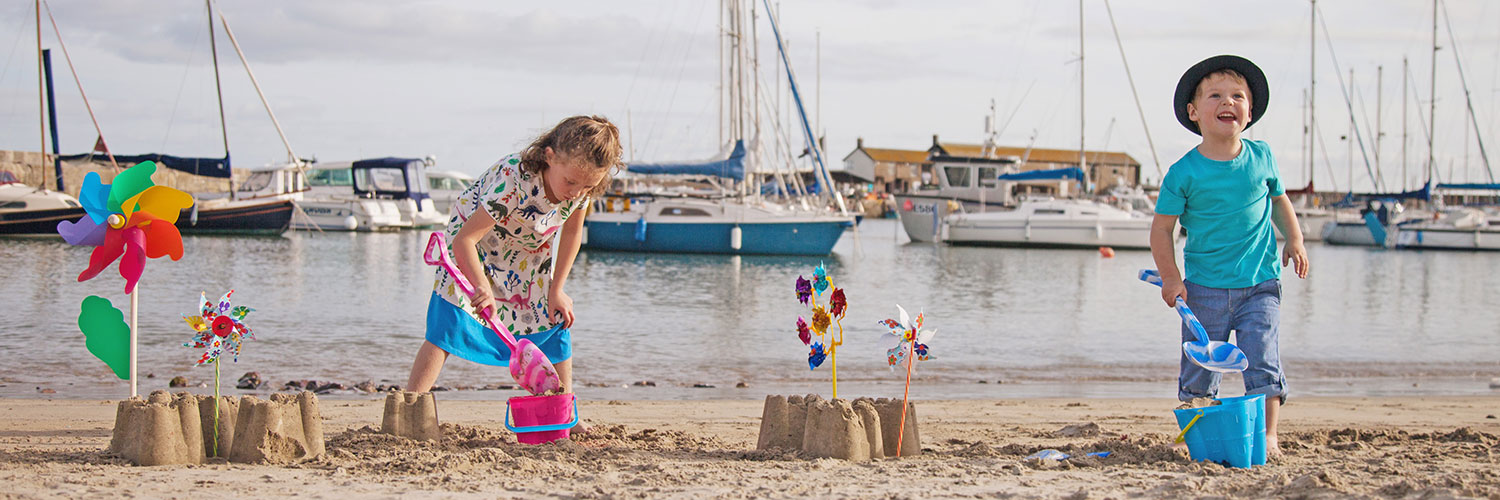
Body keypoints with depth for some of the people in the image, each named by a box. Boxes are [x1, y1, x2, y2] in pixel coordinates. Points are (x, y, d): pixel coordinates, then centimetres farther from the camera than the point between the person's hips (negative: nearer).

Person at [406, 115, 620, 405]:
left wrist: (556, 291, -3)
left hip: (530, 256, 6)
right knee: (449, 322, -20)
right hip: (475, 250, -5)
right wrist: (483, 287, -54)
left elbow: (572, 231, -2)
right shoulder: (514, 178, -41)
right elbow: (464, 240, -41)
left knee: (556, 323, -1)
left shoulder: (581, 186, -23)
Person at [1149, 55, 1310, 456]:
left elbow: (1278, 198, 20)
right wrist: (1170, 277, -11)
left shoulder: (1261, 157, 2)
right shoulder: (1185, 172, -8)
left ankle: (1267, 434, -1)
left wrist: (1294, 239, 9)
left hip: (1260, 284, 1)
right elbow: (1162, 227, -4)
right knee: (1199, 365, 3)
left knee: (1263, 361, -6)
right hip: (1206, 287, -1)